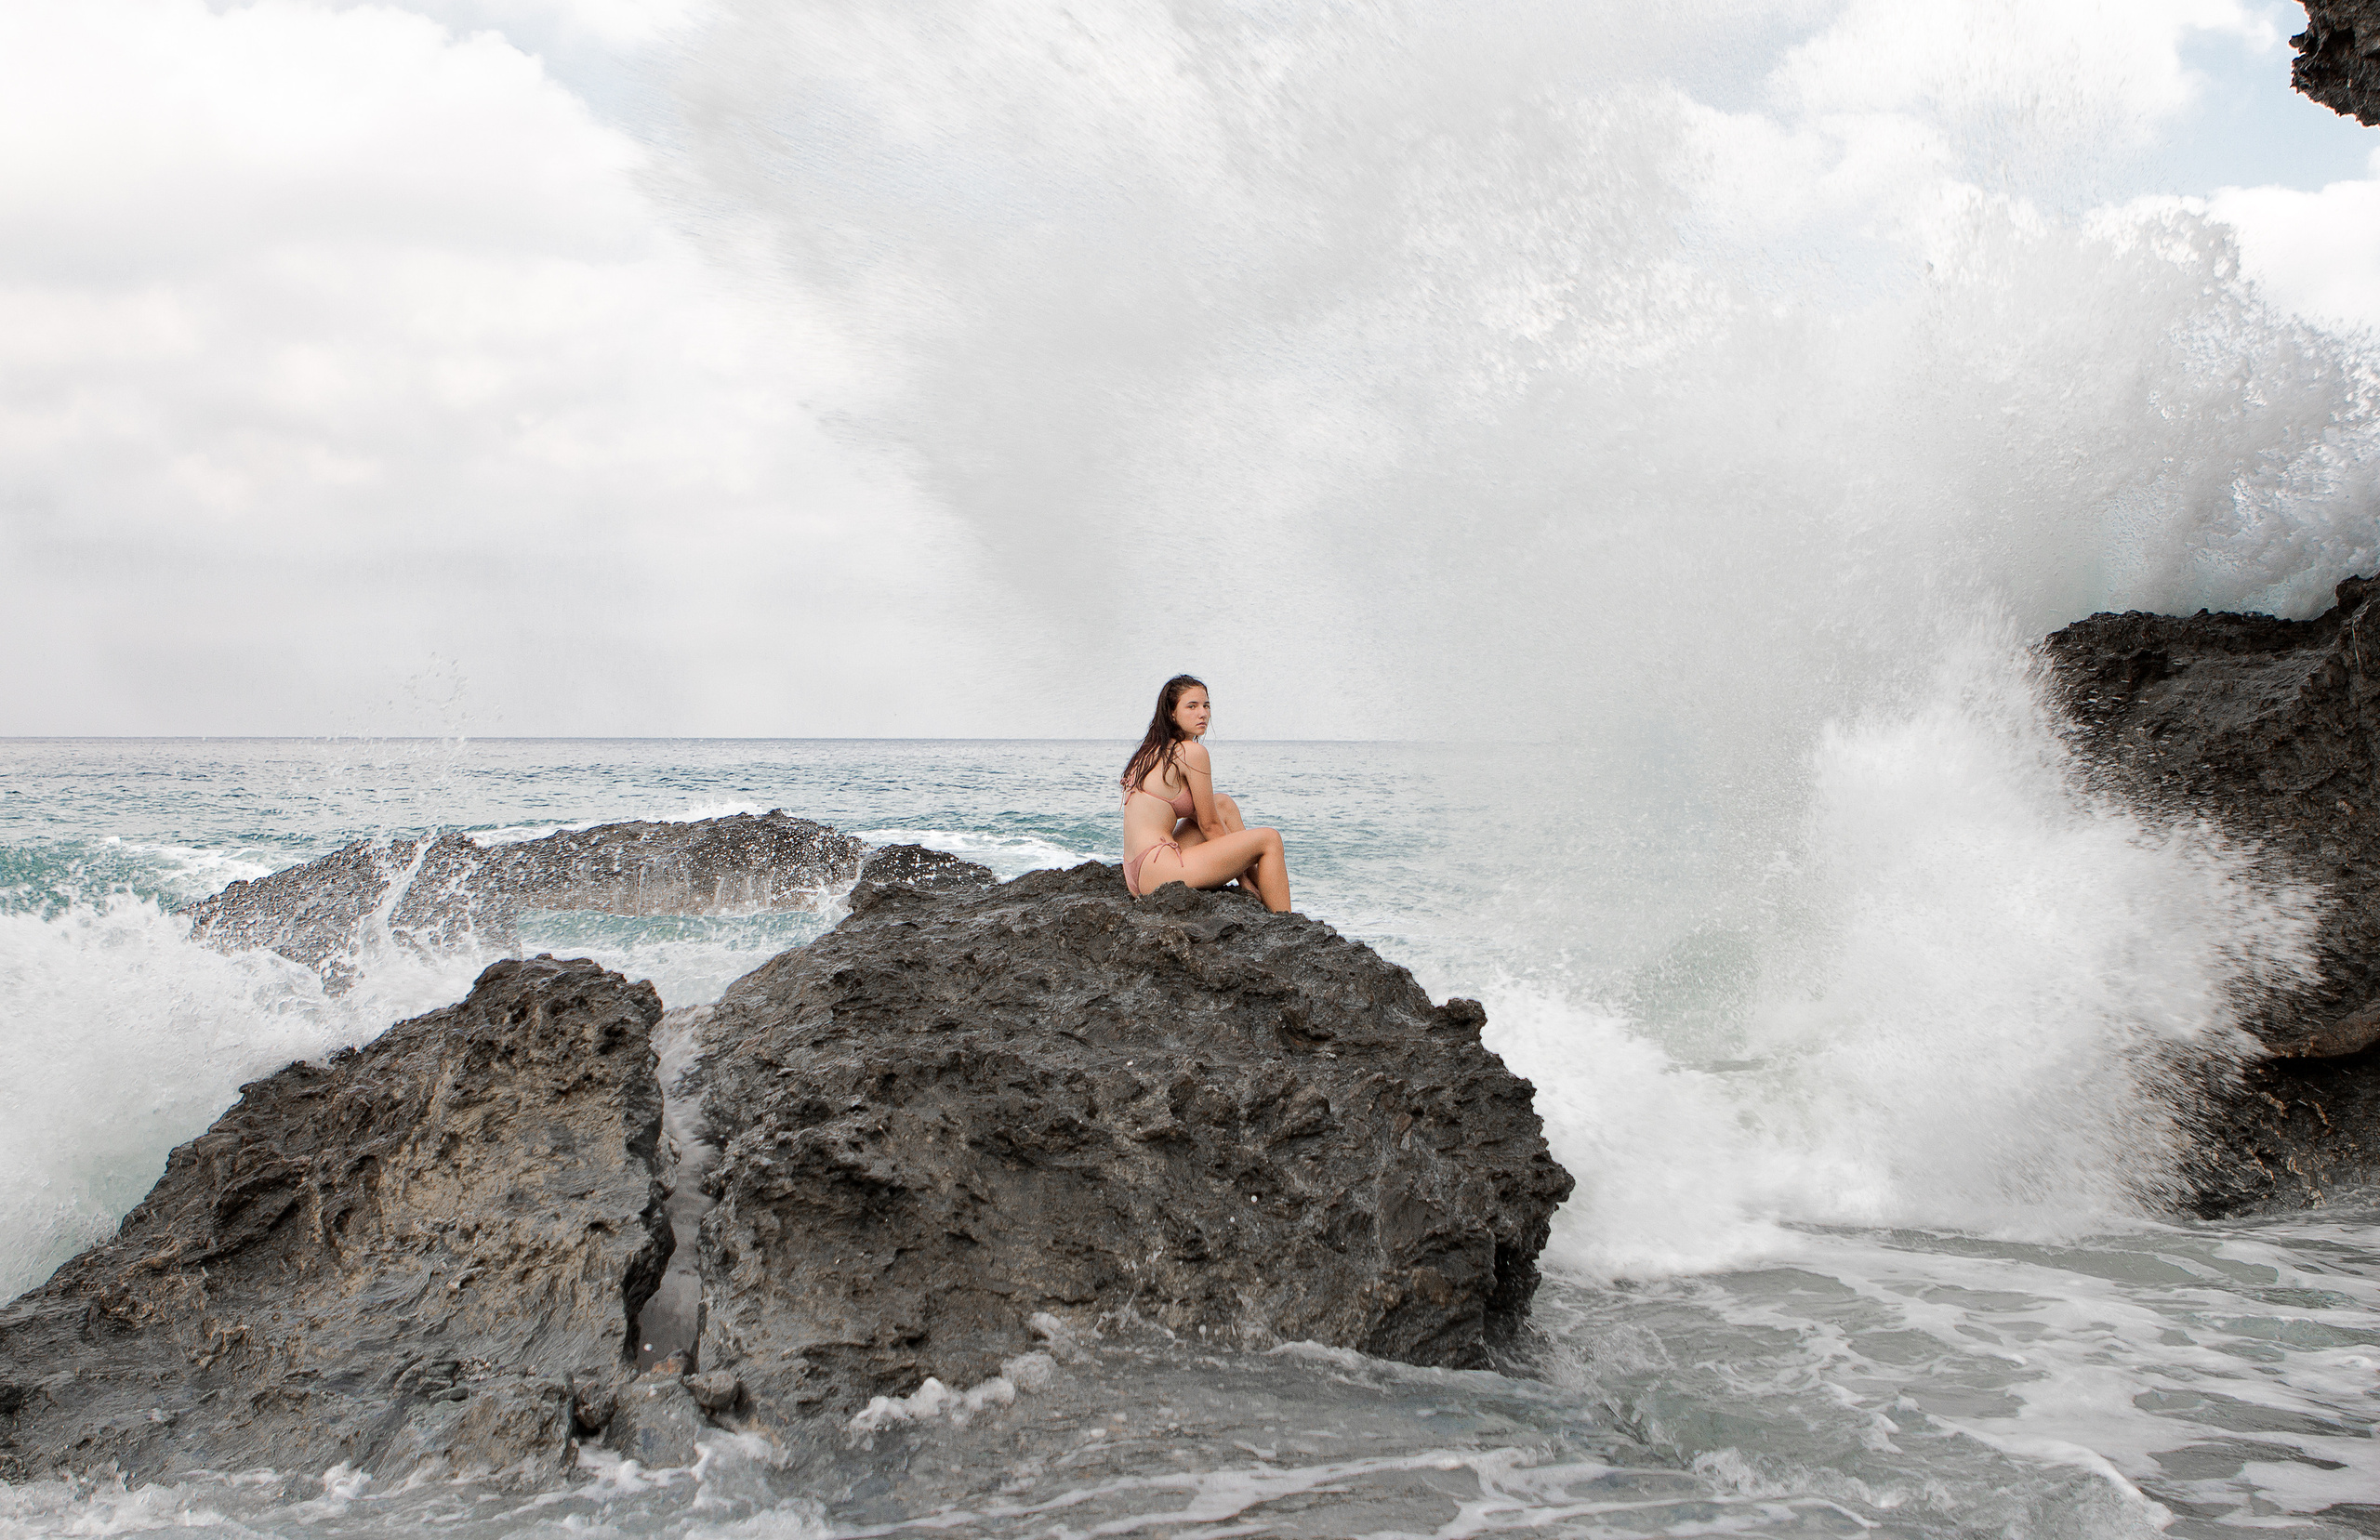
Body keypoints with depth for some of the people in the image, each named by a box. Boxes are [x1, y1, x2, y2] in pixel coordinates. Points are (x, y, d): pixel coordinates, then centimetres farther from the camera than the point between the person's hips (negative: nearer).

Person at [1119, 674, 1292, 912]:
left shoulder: (1152, 752, 19)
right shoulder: (1192, 752, -9)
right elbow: (1209, 825, -3)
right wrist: (1240, 870, 10)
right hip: (1159, 872, -9)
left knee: (1224, 805, 22)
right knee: (1269, 839, 1)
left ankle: (1258, 897, 20)